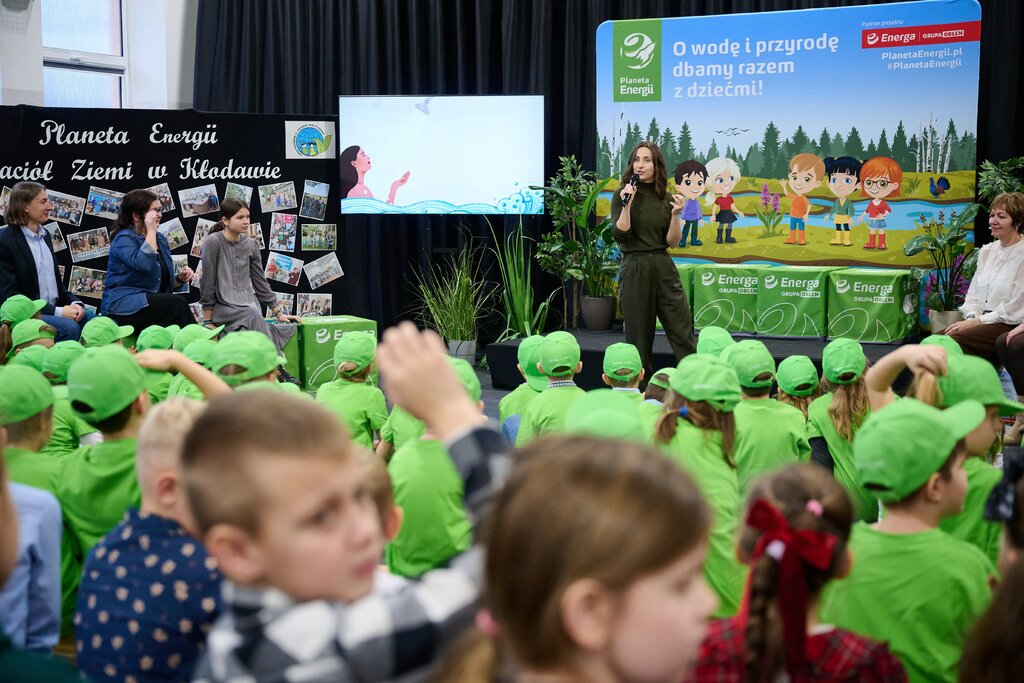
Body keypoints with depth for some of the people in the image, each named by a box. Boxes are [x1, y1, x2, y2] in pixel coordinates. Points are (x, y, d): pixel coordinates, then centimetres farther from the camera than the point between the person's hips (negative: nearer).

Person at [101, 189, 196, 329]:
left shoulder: (160, 238, 16)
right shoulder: (123, 239, -6)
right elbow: (143, 264, -27)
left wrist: (180, 279, 2)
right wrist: (151, 231, -17)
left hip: (156, 304, 7)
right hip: (123, 306, -7)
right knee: (177, 303, -27)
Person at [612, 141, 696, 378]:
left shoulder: (666, 199, 9)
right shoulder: (622, 195, 0)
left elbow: (672, 242, 5)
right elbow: (620, 236, -10)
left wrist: (675, 214, -9)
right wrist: (627, 205, -19)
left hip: (664, 269, 3)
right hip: (634, 269, -3)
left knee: (684, 333, 0)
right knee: (639, 339, 3)